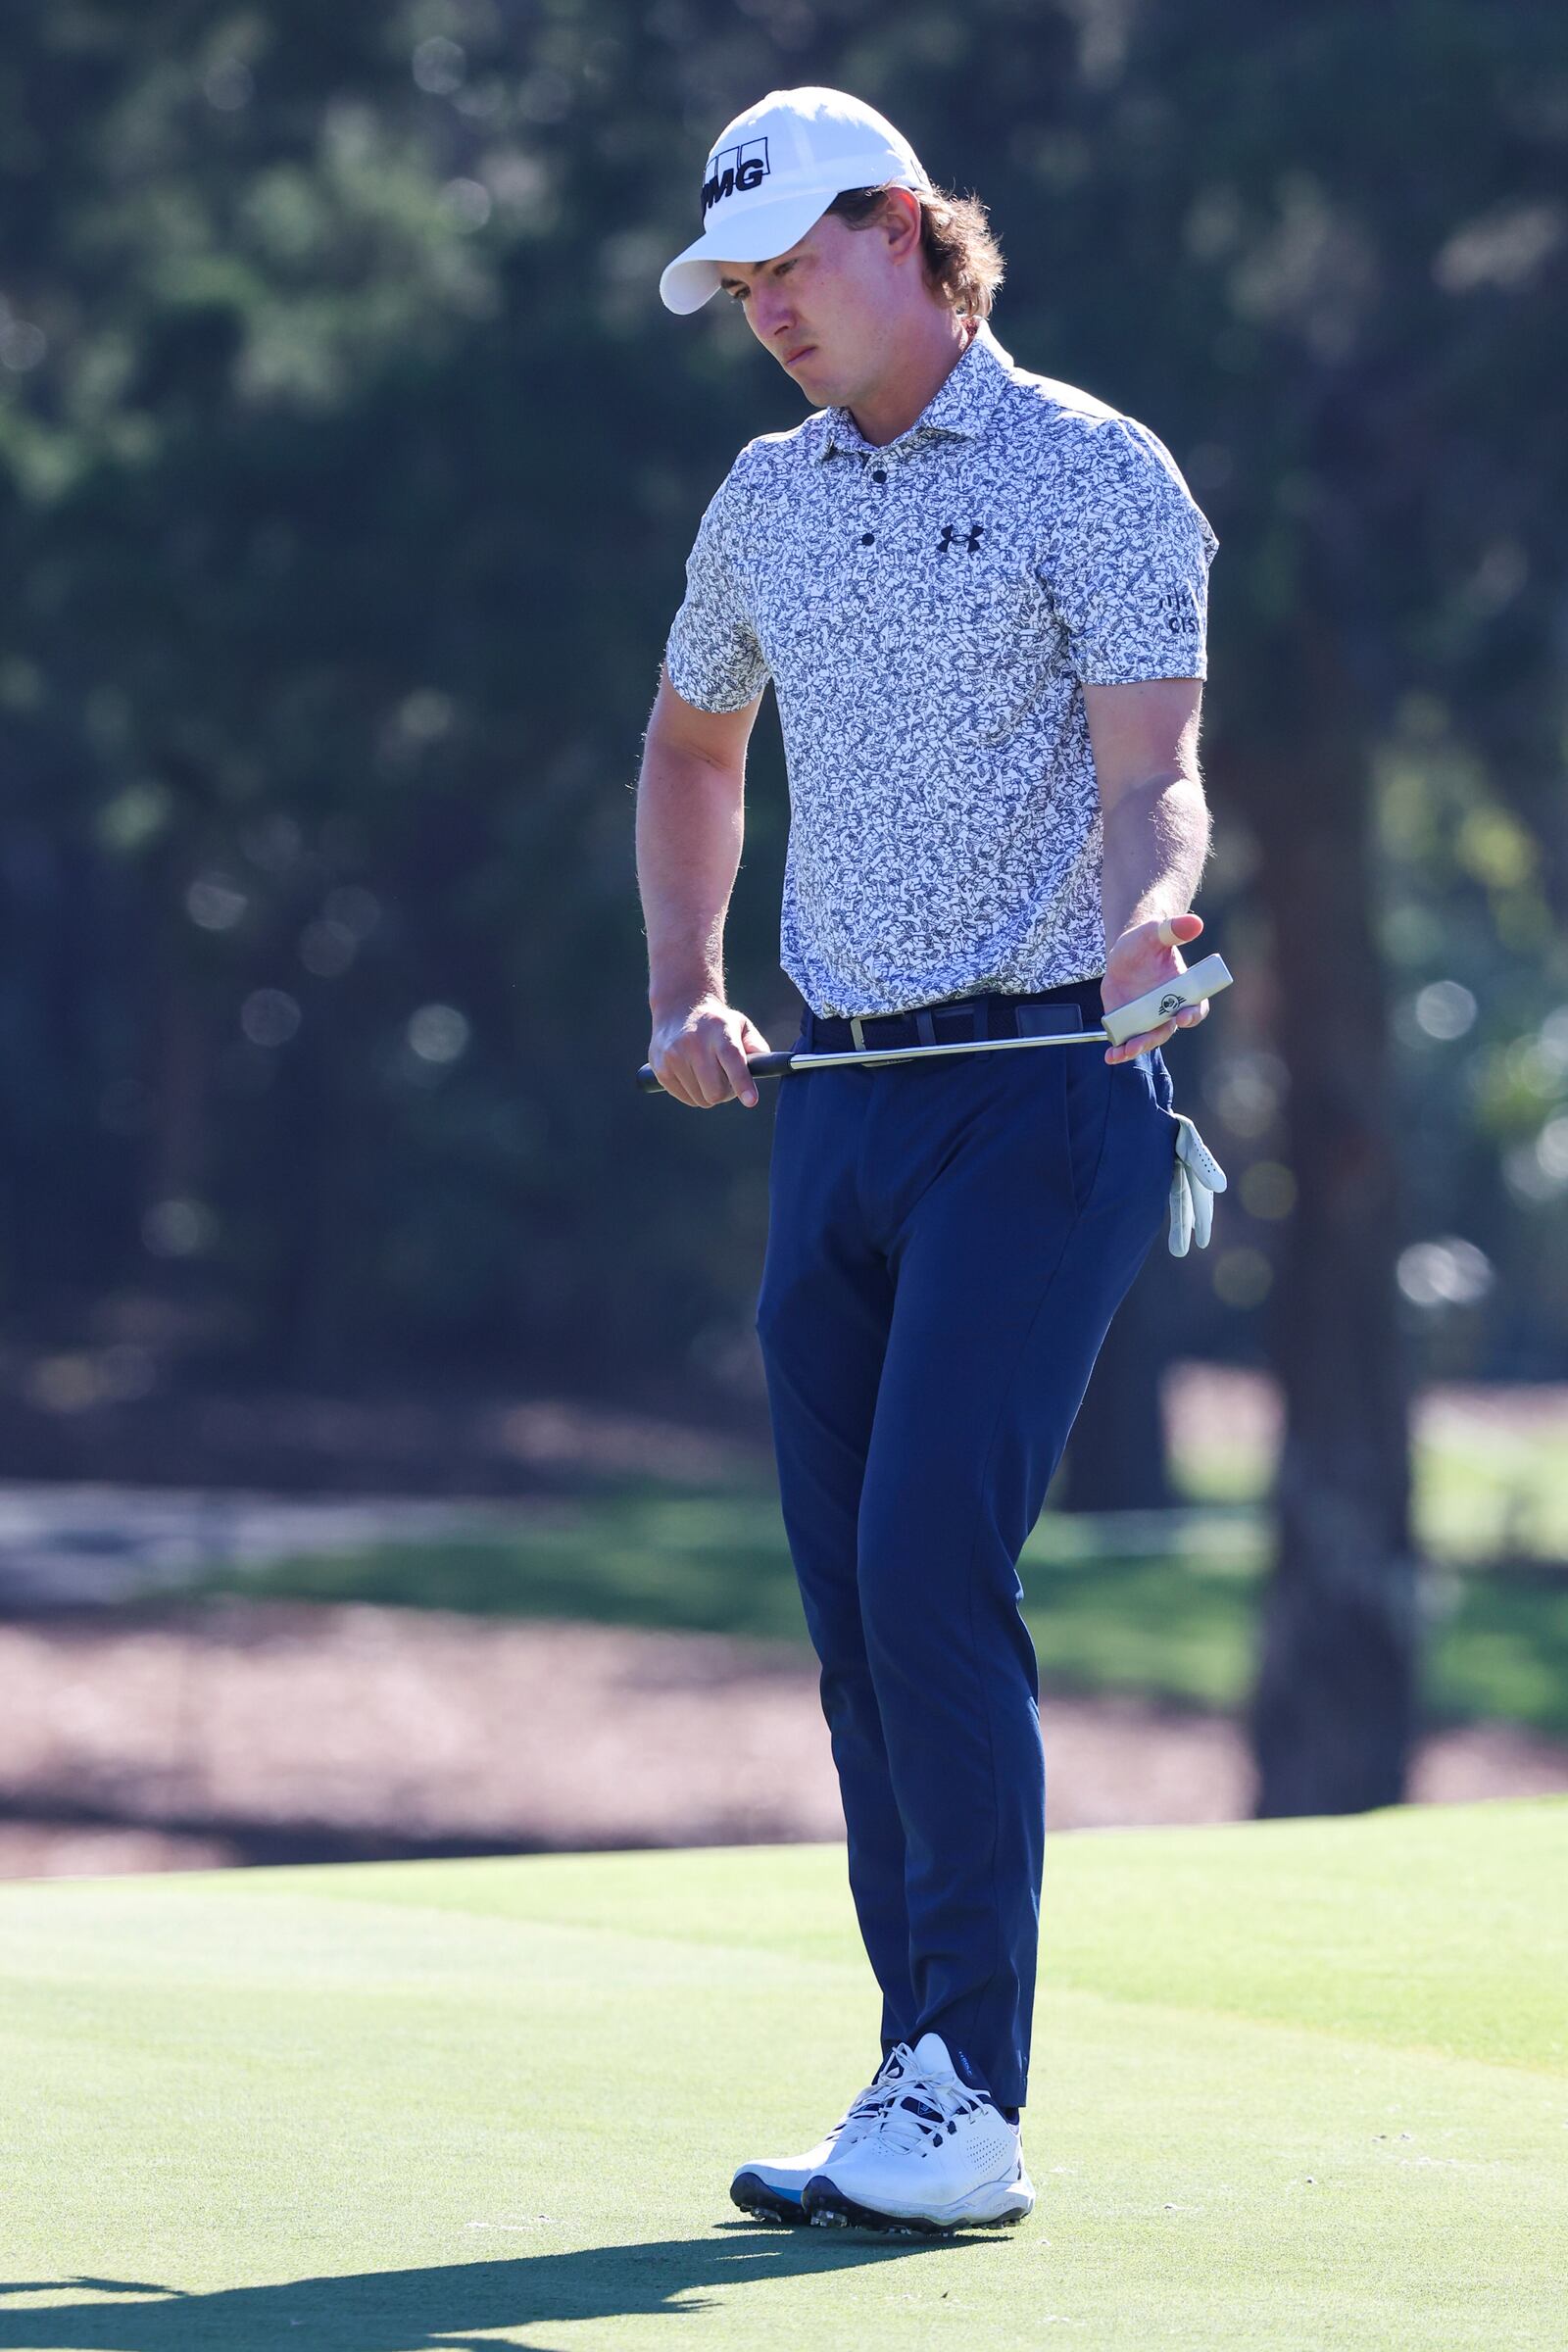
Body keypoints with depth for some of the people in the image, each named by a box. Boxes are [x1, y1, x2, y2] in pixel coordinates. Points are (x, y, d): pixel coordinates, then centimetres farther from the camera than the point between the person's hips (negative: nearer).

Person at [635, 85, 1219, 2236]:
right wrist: (688, 991, 17)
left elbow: (1154, 783, -14)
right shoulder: (769, 499, 14)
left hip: (1043, 1093, -7)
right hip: (839, 1099, 7)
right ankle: (934, 2101, 11)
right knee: (856, 1615, 5)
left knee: (929, 1566, -17)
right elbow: (693, 748, 30)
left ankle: (964, 2107, -15)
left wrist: (1142, 923, -36)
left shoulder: (1097, 477, -6)